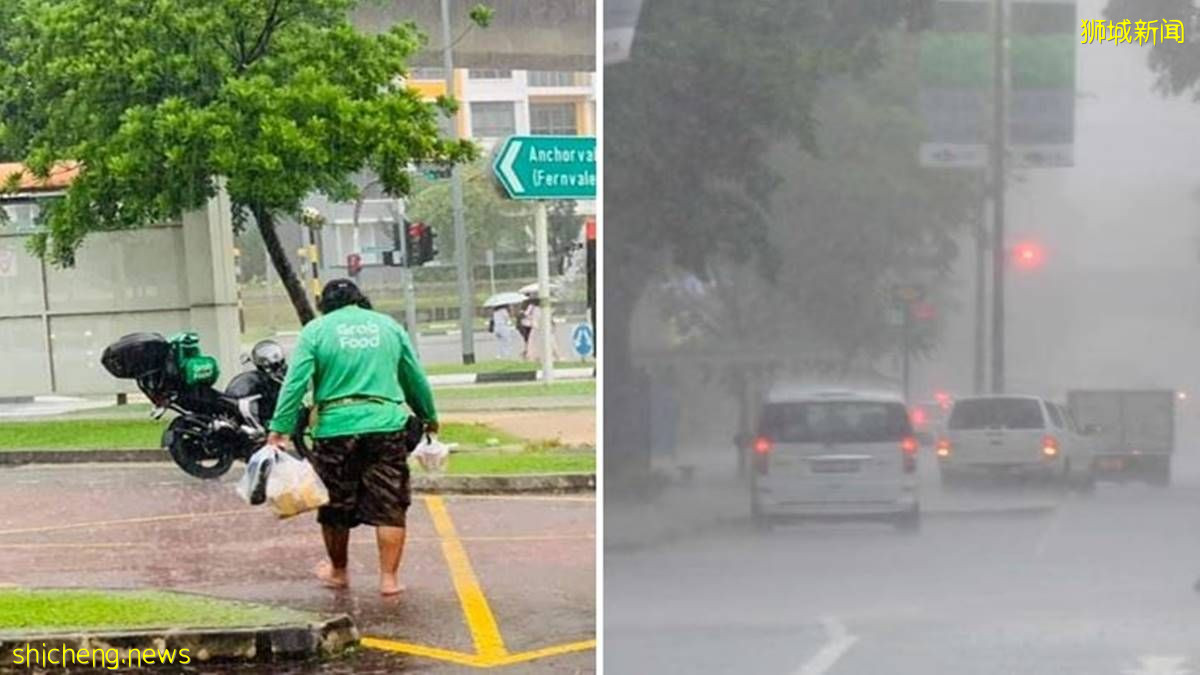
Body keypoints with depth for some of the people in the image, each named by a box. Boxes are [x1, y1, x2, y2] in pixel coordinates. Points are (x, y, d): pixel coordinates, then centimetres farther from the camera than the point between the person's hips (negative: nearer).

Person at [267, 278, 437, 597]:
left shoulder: (316, 330, 4)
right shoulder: (388, 326, 12)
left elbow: (295, 383, -5)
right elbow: (416, 379, 18)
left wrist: (279, 429, -5)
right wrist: (429, 417, 31)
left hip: (336, 427, -1)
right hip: (386, 424, 1)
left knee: (335, 507, 15)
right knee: (389, 507, 5)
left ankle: (338, 571, 30)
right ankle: (389, 578, 2)